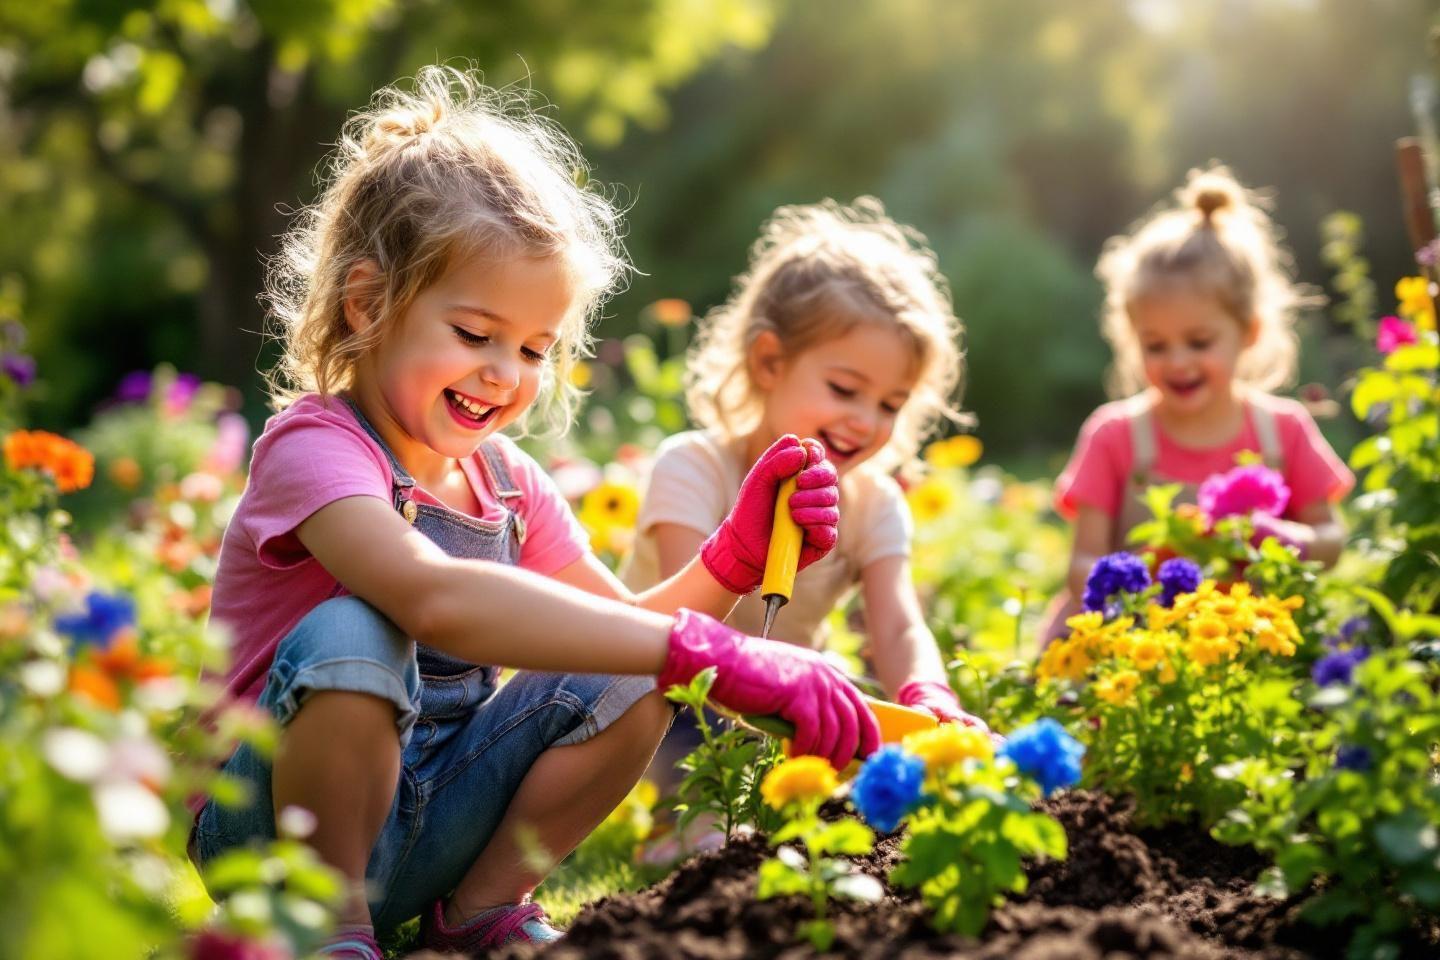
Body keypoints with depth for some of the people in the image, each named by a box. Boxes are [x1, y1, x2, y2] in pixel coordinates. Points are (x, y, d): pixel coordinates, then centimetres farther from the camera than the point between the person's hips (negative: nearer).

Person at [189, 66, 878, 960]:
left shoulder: (506, 482, 6)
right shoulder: (315, 447, -20)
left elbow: (624, 622, 6)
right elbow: (435, 594, -40)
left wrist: (736, 557, -15)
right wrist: (714, 653, -46)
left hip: (429, 831, 7)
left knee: (632, 674, -9)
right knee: (351, 638, -35)